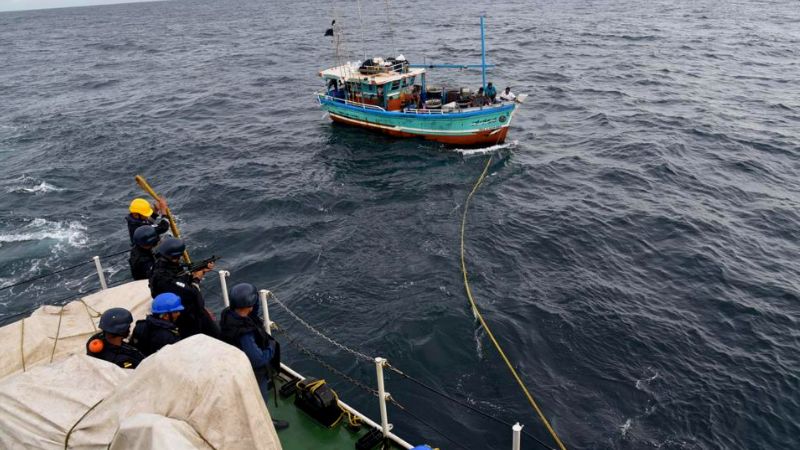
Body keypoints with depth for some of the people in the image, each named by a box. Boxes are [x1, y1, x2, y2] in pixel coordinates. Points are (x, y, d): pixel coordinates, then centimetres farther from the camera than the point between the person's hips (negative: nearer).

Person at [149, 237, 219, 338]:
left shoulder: (171, 266, -2)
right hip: (185, 317, -8)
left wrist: (202, 271, -3)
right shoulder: (163, 278, -31)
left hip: (197, 309, 8)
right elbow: (191, 292, -29)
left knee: (217, 336, 19)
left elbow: (187, 281, 11)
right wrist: (197, 279, -10)